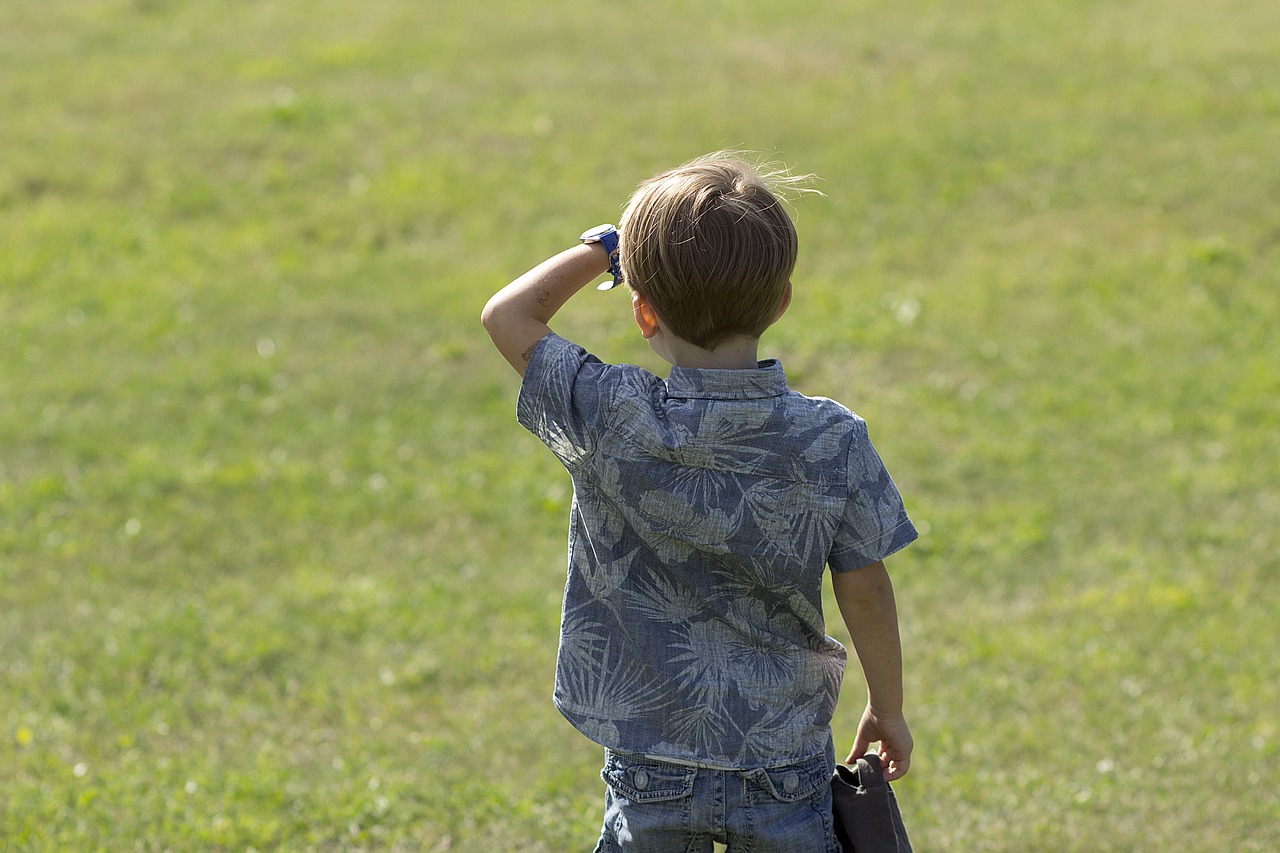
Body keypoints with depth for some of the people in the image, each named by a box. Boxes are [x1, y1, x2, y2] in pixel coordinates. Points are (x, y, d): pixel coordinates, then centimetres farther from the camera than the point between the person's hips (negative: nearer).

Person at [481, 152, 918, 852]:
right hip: (785, 773, 0)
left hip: (649, 776, 0)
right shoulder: (832, 441, -12)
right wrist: (888, 708, 12)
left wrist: (599, 251, 11)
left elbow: (508, 315, 0)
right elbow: (864, 591, -3)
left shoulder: (607, 422, -15)